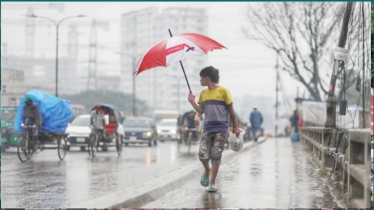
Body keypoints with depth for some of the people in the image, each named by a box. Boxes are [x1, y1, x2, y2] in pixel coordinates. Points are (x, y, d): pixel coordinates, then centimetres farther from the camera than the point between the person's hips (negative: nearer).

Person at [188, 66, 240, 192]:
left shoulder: (223, 91, -3)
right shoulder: (203, 93, 12)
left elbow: (231, 110, 1)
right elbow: (201, 111, 12)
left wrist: (235, 127, 2)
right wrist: (193, 102, -4)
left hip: (220, 129, -4)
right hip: (207, 128, 4)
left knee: (216, 156, -4)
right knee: (203, 155, -6)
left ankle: (212, 183, 3)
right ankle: (207, 171, 26)